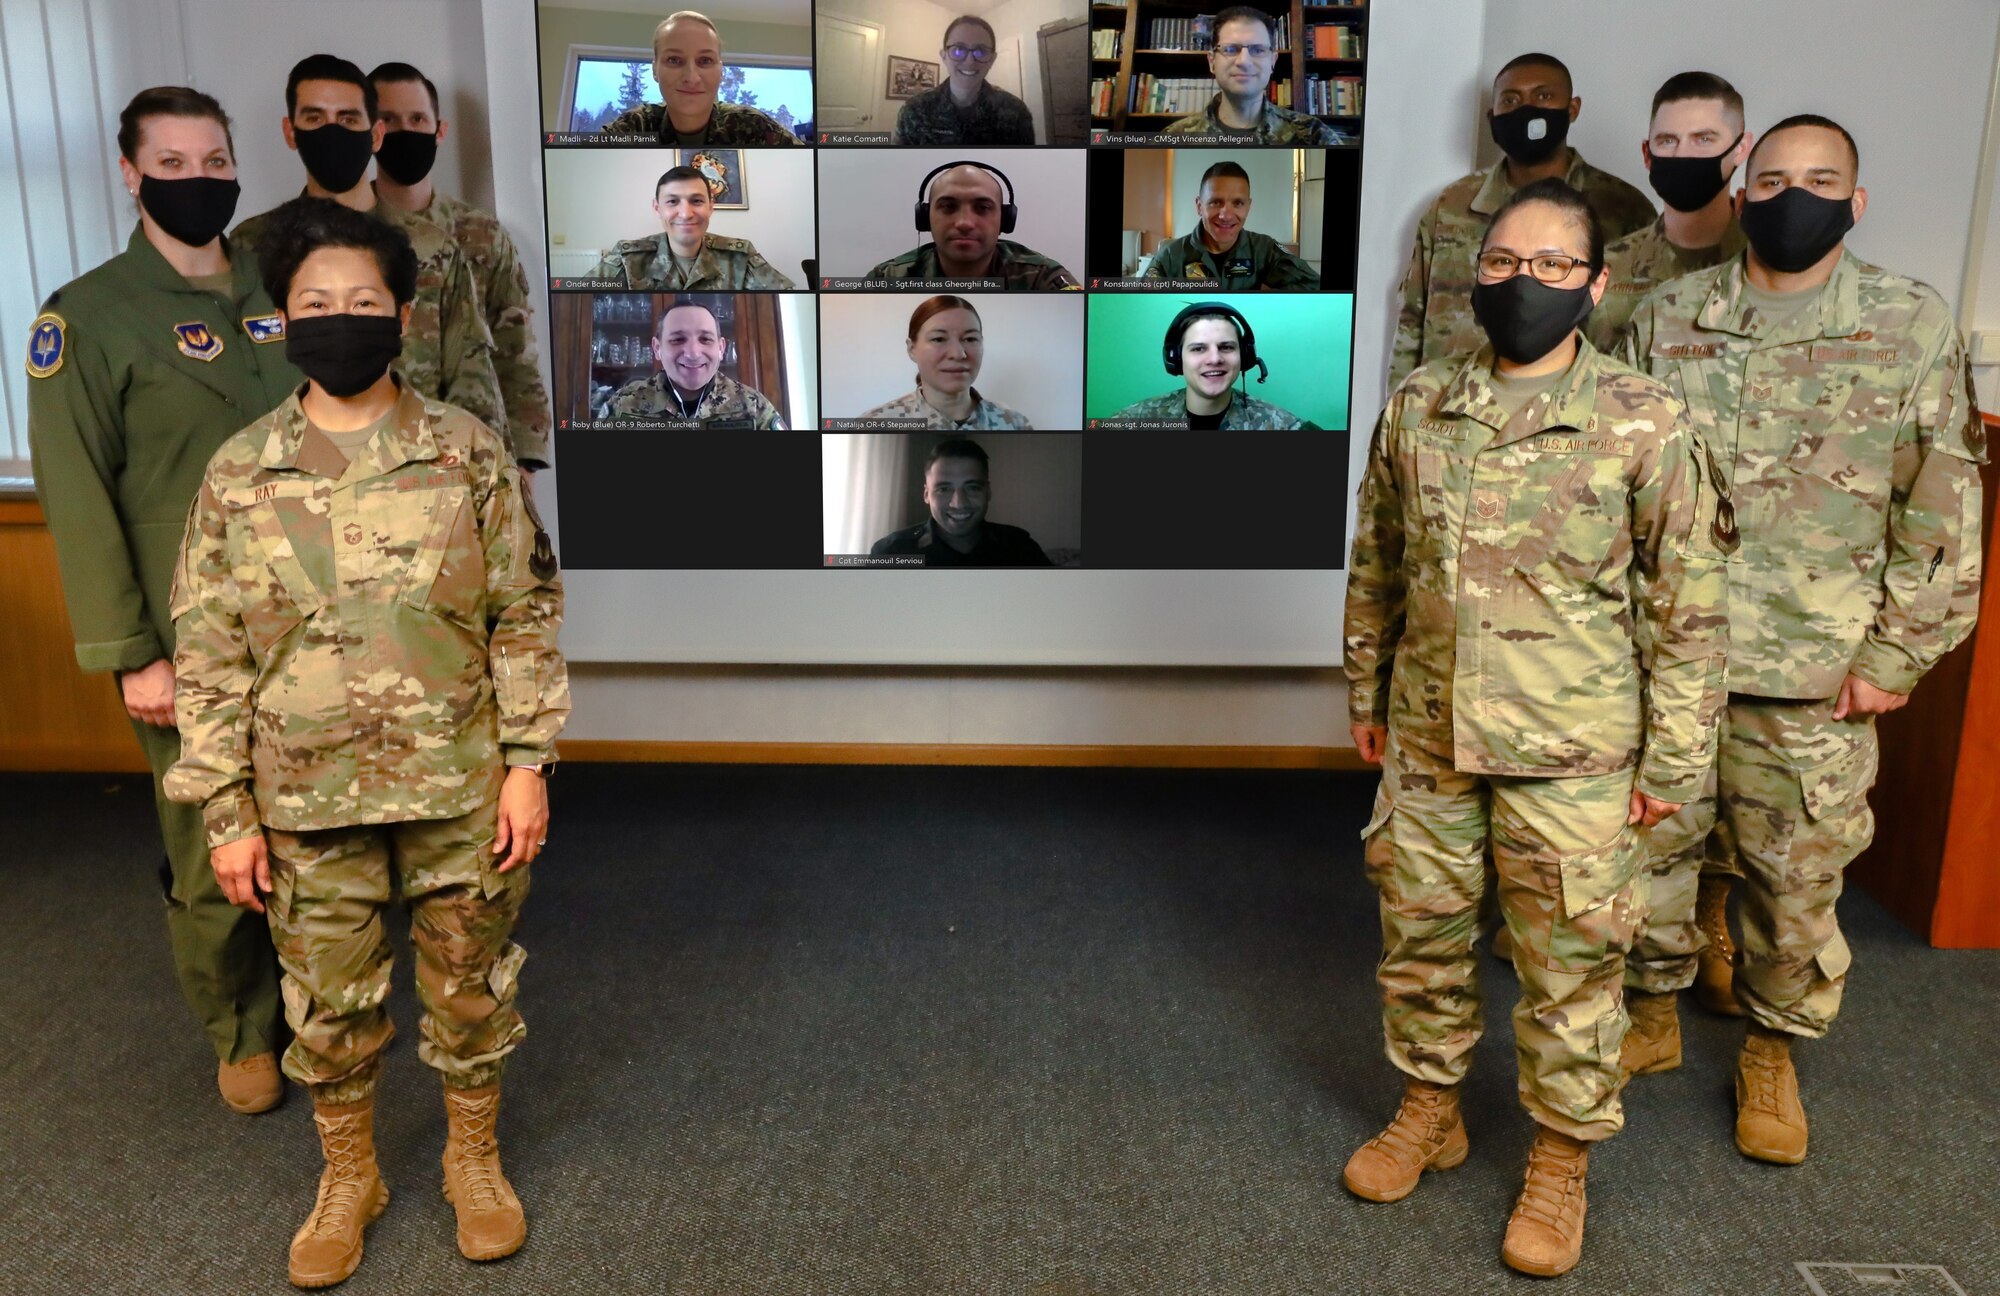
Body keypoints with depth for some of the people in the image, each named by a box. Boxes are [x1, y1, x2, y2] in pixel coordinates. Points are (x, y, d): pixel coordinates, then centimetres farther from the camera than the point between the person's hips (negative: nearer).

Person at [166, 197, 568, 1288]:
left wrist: (527, 760, -6)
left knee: (471, 984, 14)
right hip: (307, 797, 1)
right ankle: (348, 1177, 38)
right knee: (327, 1001, 15)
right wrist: (226, 814, -2)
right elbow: (205, 654, 0)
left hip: (461, 788, 0)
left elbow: (525, 614, -2)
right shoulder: (239, 474, -3)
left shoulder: (469, 452, -5)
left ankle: (474, 1157, 37)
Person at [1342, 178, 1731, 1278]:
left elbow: (1686, 602, -6)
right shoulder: (1415, 407, 1)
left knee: (1570, 964, 9)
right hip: (1427, 737, 4)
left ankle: (1560, 1161, 30)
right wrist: (1365, 694, 14)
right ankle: (1430, 1112, 39)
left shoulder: (1644, 424, -9)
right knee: (1420, 935, 17)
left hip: (1572, 758, -3)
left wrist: (1673, 758, -5)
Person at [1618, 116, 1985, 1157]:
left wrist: (1896, 655, -5)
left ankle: (1774, 1050, 31)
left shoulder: (1913, 326, -1)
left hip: (1812, 676, -1)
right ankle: (1653, 1011, 36)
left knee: (1797, 877, 9)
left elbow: (1942, 512, 0)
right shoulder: (1668, 318, 4)